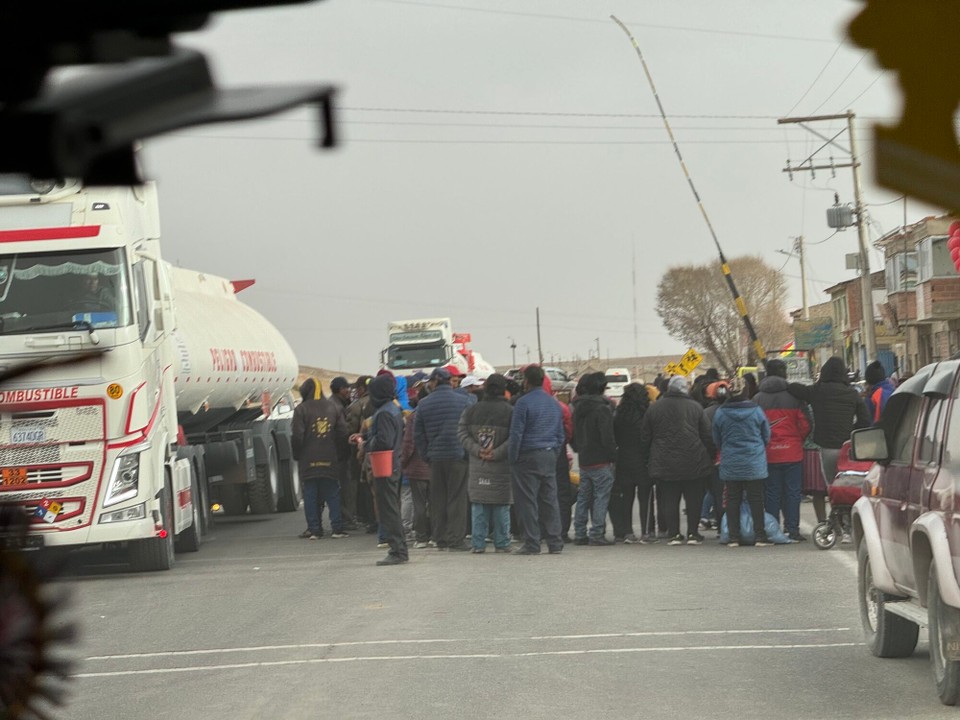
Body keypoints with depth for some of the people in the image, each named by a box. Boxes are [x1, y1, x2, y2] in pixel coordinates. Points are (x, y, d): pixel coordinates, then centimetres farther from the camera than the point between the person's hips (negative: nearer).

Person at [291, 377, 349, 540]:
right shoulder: (334, 407, 6)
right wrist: (335, 450, 13)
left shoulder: (301, 409, -8)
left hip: (308, 461, -3)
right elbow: (343, 432, 4)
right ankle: (337, 528, 3)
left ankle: (314, 529, 1)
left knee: (310, 496, 3)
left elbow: (297, 436, -11)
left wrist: (297, 455, 4)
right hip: (330, 460, 3)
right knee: (332, 494, 8)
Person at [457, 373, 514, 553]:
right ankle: (501, 543, 5)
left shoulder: (471, 410, 6)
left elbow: (462, 433, 0)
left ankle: (478, 543, 4)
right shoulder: (510, 411, -6)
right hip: (501, 468, -3)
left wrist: (477, 450, -6)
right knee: (501, 505, 3)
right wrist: (497, 453, -12)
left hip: (477, 466, 3)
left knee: (478, 505, 6)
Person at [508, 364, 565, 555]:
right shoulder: (554, 404, 12)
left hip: (529, 456, -6)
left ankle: (531, 544, -4)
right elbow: (561, 435, 17)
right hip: (549, 457, 6)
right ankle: (555, 543, 7)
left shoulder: (523, 403, -10)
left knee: (527, 501, -3)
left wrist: (513, 459, -4)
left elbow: (516, 434, -11)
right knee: (550, 500, 9)